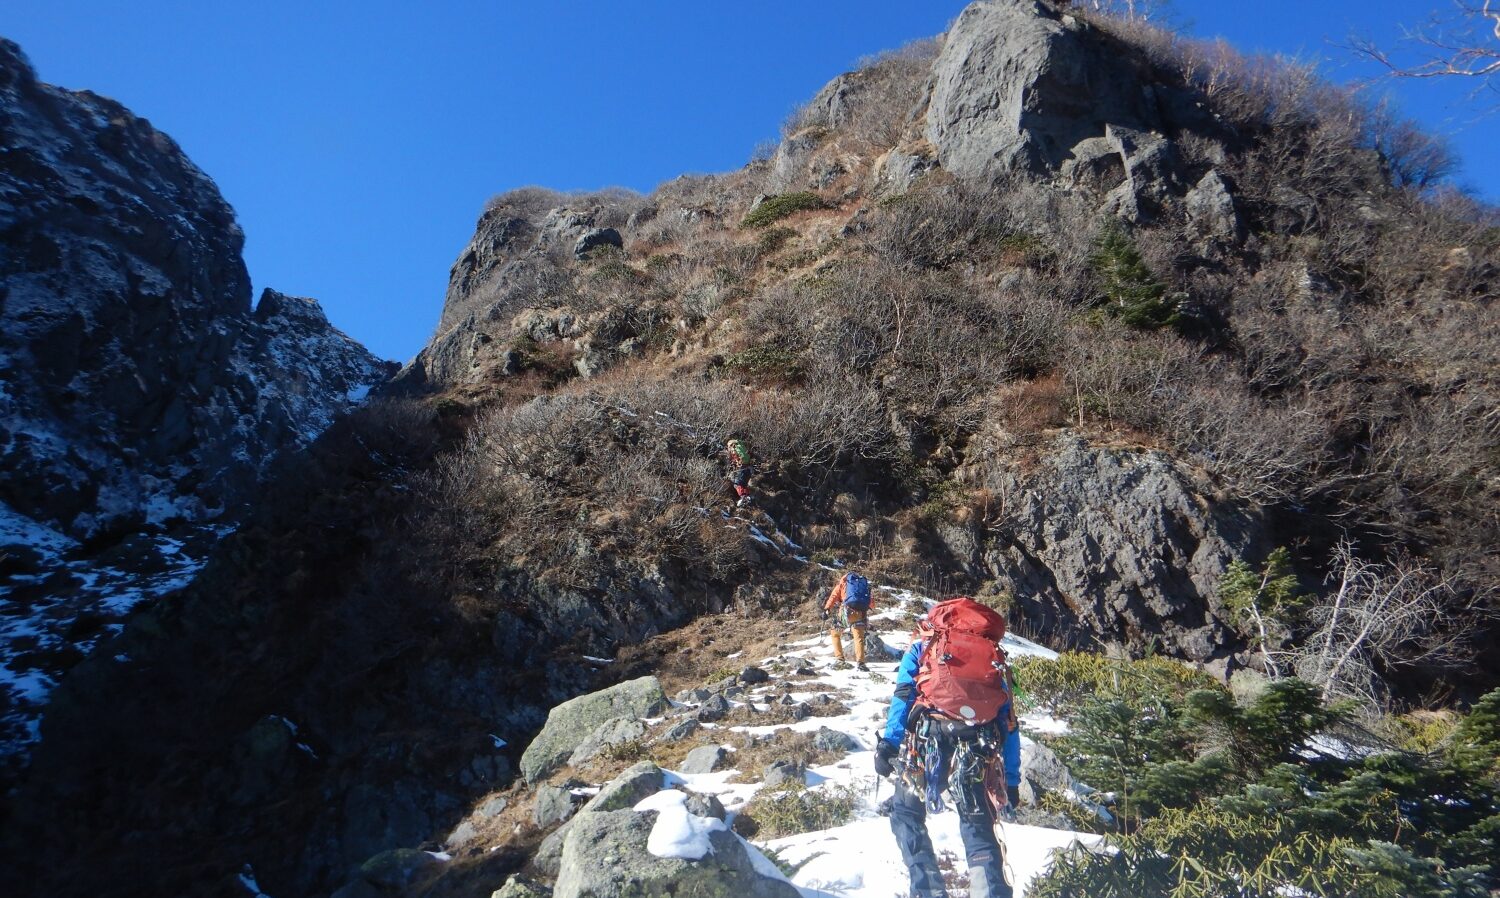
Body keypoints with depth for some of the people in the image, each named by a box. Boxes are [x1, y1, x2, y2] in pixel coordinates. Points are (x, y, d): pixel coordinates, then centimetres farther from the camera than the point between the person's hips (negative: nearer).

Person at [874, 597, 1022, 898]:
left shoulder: (923, 647, 20)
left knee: (906, 815, 17)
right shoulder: (996, 659, 27)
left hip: (928, 741, -2)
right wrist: (1011, 782, 23)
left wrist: (888, 744, -3)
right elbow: (1009, 726, 22)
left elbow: (902, 697, 3)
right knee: (979, 830, 15)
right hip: (979, 753, 2)